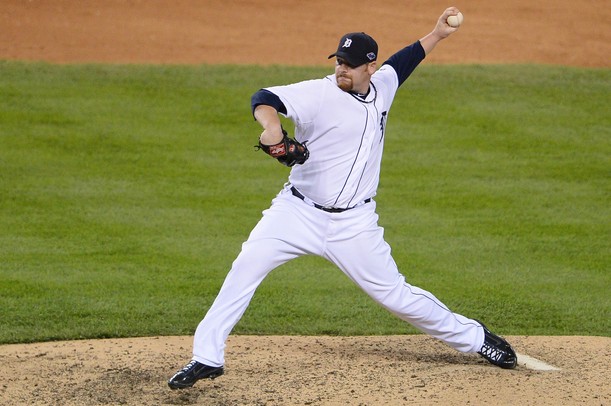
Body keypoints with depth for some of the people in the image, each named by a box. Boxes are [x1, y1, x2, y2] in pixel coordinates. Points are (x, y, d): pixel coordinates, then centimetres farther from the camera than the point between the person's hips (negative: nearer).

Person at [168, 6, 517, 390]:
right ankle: (207, 358, -14)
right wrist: (271, 125, -48)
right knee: (247, 266, -19)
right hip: (299, 212, -2)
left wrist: (438, 34, 24)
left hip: (354, 224, 2)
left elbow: (404, 60, 28)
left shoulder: (382, 87, 5)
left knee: (394, 294, 3)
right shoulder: (318, 93, -13)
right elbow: (264, 98, -28)